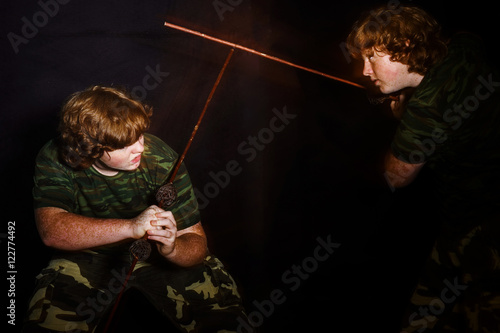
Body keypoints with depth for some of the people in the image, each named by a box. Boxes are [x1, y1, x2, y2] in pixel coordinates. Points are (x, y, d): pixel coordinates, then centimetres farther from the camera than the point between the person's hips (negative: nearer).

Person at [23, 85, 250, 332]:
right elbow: (51, 230, -35)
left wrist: (172, 249, -43)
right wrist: (130, 227, -46)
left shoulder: (161, 160, -23)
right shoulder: (54, 160, -21)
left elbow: (196, 242, -19)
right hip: (89, 254, 1)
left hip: (157, 254, 0)